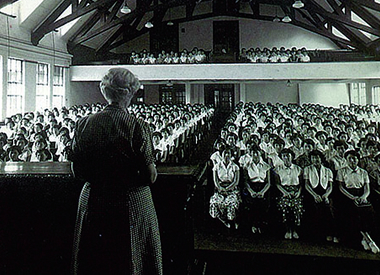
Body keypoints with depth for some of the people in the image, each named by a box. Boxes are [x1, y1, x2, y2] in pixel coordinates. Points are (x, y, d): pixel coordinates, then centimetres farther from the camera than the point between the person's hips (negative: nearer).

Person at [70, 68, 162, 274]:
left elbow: (77, 172, 1)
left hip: (93, 201, 4)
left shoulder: (84, 124, -5)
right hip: (131, 204, -3)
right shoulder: (137, 127, -17)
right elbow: (150, 177, -15)